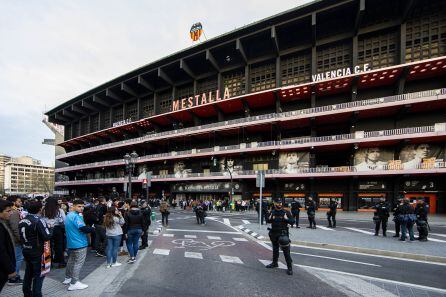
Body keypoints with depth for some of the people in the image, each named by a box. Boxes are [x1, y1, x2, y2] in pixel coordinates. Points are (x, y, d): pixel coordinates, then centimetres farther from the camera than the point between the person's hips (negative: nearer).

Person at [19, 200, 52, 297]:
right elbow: (47, 236, -23)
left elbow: (21, 237, 11)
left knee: (28, 273, 22)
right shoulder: (39, 220, -22)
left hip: (26, 251, 8)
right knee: (39, 275, 4)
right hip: (38, 252, -8)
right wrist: (48, 229, -6)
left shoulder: (22, 221, 1)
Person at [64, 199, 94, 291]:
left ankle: (68, 278, 35)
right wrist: (93, 229, -12)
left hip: (71, 243, 10)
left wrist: (88, 229, 6)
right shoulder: (75, 216, -21)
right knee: (78, 263, -2)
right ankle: (74, 283, 2)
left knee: (71, 261, 22)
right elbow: (83, 228, -29)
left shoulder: (68, 215, 12)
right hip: (79, 243, -10)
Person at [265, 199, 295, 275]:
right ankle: (275, 263, 36)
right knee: (275, 249, 19)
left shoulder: (286, 212, -6)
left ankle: (289, 267, 4)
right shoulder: (272, 212, 5)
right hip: (274, 233, 4)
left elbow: (293, 221, -5)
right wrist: (269, 219, -7)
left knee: (286, 251, -4)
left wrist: (287, 219, -22)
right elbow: (267, 221, 15)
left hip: (283, 233, -4)